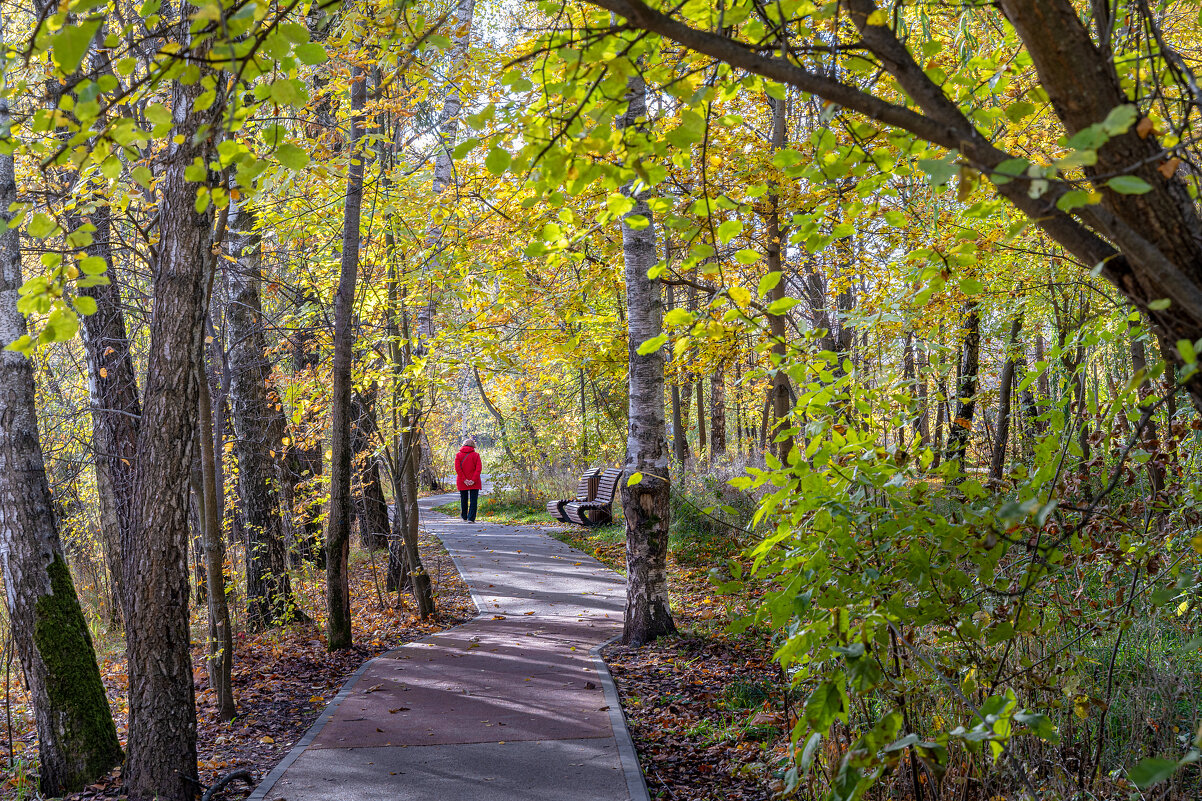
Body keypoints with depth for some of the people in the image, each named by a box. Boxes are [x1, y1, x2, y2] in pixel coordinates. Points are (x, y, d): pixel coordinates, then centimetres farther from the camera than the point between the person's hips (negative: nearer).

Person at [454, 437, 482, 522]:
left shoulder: (458, 455, 2)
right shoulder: (476, 455, -2)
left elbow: (457, 468, -7)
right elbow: (478, 468, -11)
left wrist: (464, 480, -10)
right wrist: (473, 480, -13)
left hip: (462, 483, 2)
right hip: (474, 483, -2)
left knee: (464, 499, 15)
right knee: (473, 500, 0)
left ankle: (464, 516, 28)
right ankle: (471, 518, -9)